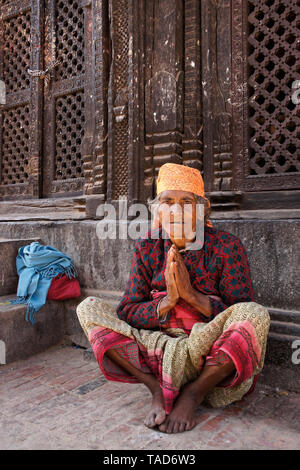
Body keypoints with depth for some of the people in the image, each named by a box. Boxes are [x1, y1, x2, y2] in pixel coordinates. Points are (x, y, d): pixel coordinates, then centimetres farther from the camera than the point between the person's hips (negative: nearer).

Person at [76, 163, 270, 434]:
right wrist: (167, 301, -22)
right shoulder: (147, 247, -1)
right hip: (159, 348, 3)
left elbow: (244, 317, -11)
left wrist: (190, 294, -23)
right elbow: (127, 313, -3)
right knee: (88, 308, -9)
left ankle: (193, 393, -16)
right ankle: (157, 388, -15)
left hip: (215, 356, -2)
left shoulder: (226, 246, -9)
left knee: (257, 313, -32)